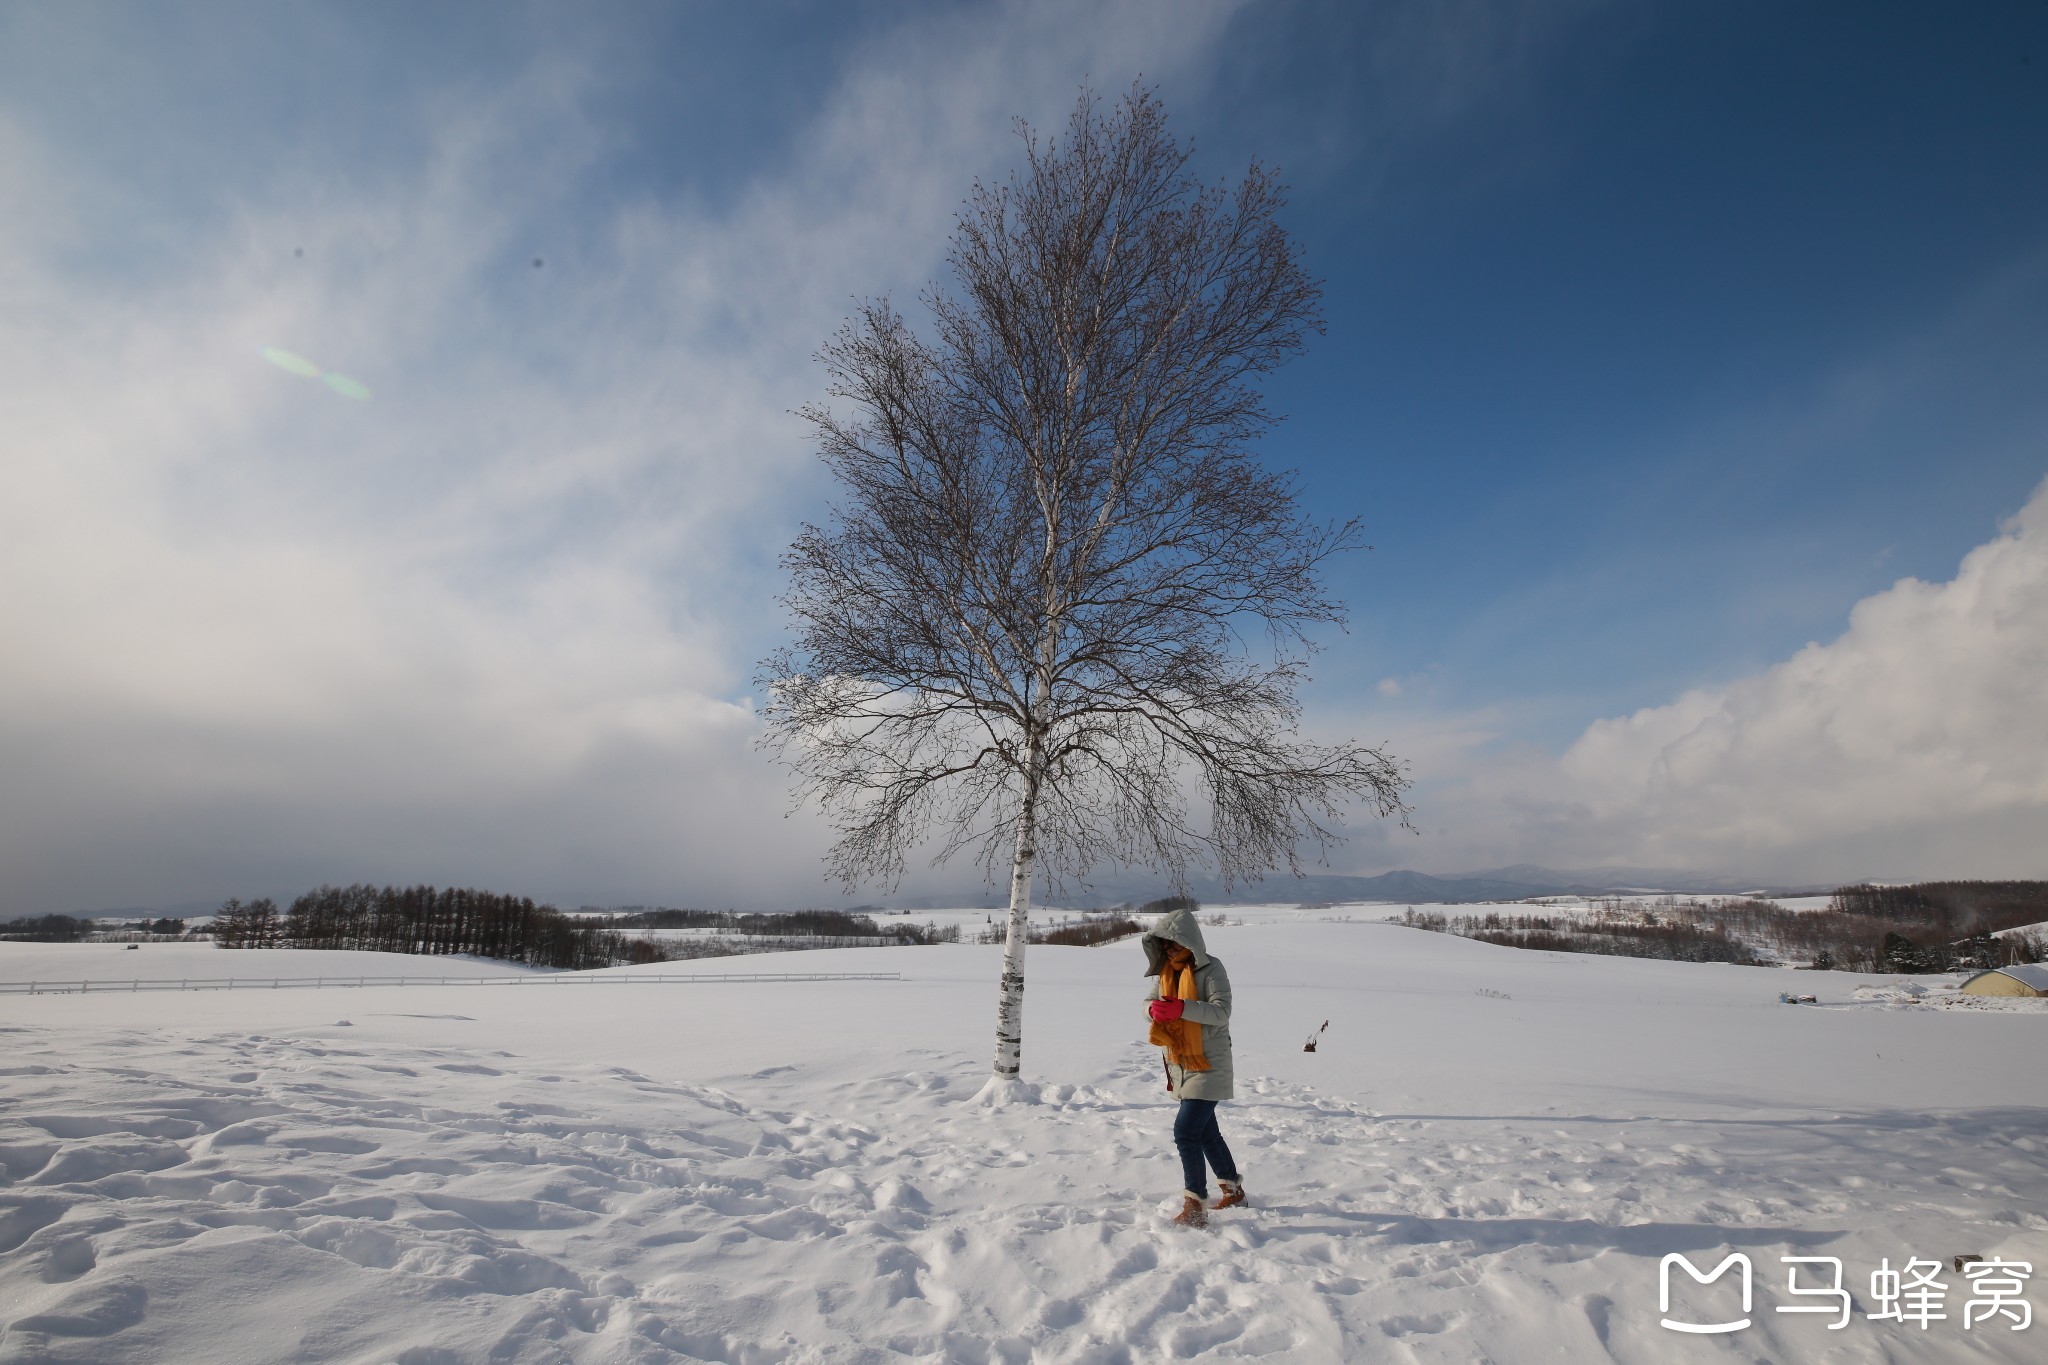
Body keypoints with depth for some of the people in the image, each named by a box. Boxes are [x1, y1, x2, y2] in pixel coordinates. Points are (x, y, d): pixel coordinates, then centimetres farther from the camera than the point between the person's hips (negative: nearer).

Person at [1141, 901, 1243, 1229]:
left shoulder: (1210, 969, -16)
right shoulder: (1165, 971, 5)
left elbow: (1221, 1011, -26)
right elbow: (1149, 1002, 4)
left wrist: (1181, 1008, -38)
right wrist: (1154, 1009, -21)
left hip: (1209, 1066, -8)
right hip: (1180, 1065, 8)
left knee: (1185, 1131, -15)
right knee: (1205, 1131, 20)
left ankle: (1195, 1207, -5)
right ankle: (1233, 1189, 39)